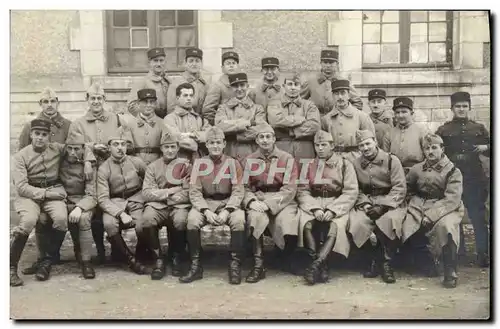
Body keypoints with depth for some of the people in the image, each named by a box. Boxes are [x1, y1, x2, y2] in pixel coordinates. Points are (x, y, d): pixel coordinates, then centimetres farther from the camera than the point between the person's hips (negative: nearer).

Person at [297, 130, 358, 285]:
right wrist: (315, 208, -15)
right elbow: (302, 191, 4)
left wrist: (332, 210, -16)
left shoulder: (344, 164, 7)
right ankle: (322, 266, -27)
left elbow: (351, 192, -2)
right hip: (313, 204, 2)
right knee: (307, 224, -30)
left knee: (335, 226, -34)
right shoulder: (309, 165, 14)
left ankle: (315, 265, -34)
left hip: (337, 205, -2)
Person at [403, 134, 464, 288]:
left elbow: (452, 200, -15)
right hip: (420, 208, 5)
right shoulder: (416, 170, 8)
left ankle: (450, 272, -23)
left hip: (446, 209, -4)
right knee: (404, 228, -18)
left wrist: (431, 216, -23)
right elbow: (408, 190, 24)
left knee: (445, 225, -37)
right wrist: (414, 203, 7)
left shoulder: (453, 171, -5)